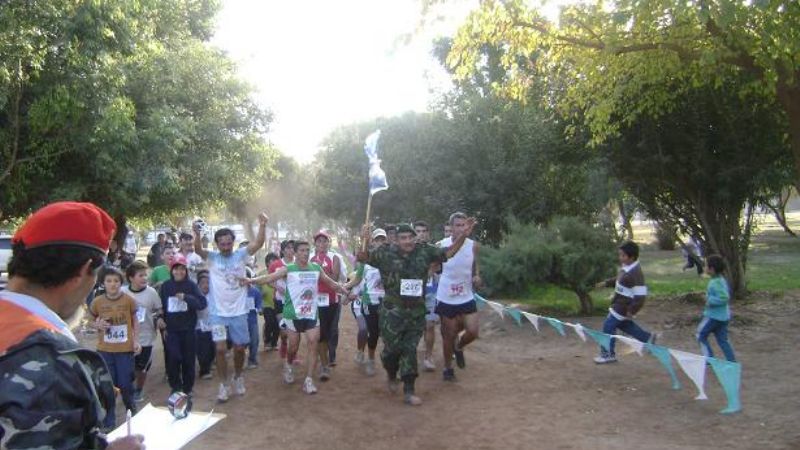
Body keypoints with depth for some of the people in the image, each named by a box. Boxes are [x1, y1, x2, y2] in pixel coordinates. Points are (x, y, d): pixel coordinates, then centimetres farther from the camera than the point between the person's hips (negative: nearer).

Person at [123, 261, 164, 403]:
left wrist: (159, 318, -13)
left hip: (145, 337, 0)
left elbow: (159, 309, 5)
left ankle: (139, 390, 35)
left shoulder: (151, 292, -7)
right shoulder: (122, 292, -9)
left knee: (141, 368, 12)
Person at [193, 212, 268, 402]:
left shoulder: (240, 255, -1)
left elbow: (258, 243, -15)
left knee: (239, 348, 11)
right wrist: (197, 235, -44)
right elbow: (198, 250, -23)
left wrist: (262, 226, -33)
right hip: (218, 313, -1)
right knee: (220, 349, -7)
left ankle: (238, 378, 35)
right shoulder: (211, 258, -3)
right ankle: (224, 385, 10)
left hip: (239, 312, 1)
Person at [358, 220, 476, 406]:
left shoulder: (424, 251, 0)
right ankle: (391, 376, 36)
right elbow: (363, 257, -9)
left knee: (410, 350, 6)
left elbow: (448, 252, 7)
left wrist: (463, 236, -5)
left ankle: (408, 392, 14)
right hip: (392, 312, -2)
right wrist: (365, 242, -30)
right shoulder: (386, 253, -7)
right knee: (392, 348, 3)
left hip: (416, 312, 2)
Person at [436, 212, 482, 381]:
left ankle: (459, 347, 27)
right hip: (446, 298, -2)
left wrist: (477, 276, -7)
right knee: (449, 335, 7)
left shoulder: (473, 246, -5)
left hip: (467, 297, 2)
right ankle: (448, 368, 27)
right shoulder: (441, 245, -11)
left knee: (473, 331, -7)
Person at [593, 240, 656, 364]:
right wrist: (606, 283, 13)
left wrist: (631, 311, -22)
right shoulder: (627, 267, -1)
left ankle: (608, 354, 15)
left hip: (623, 307, -10)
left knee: (608, 326, 0)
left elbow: (640, 296, -28)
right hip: (620, 303, 10)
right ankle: (647, 337, 38)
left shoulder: (635, 274, -30)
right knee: (623, 324, 27)